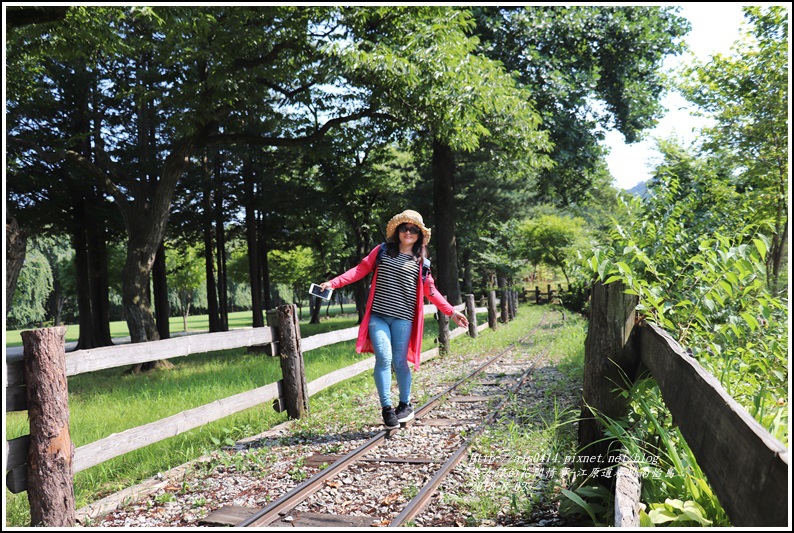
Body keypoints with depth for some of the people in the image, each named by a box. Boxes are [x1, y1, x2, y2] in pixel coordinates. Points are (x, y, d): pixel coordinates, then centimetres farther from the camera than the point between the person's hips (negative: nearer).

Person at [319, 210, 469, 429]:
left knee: (399, 361, 3)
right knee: (383, 358, -11)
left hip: (403, 318, 0)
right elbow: (360, 270, 6)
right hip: (378, 315, 0)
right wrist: (332, 283, -3)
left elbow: (430, 290, 14)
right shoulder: (382, 251, 9)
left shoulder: (420, 262, 12)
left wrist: (452, 312, 9)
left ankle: (405, 405, 23)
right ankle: (386, 407, 1)